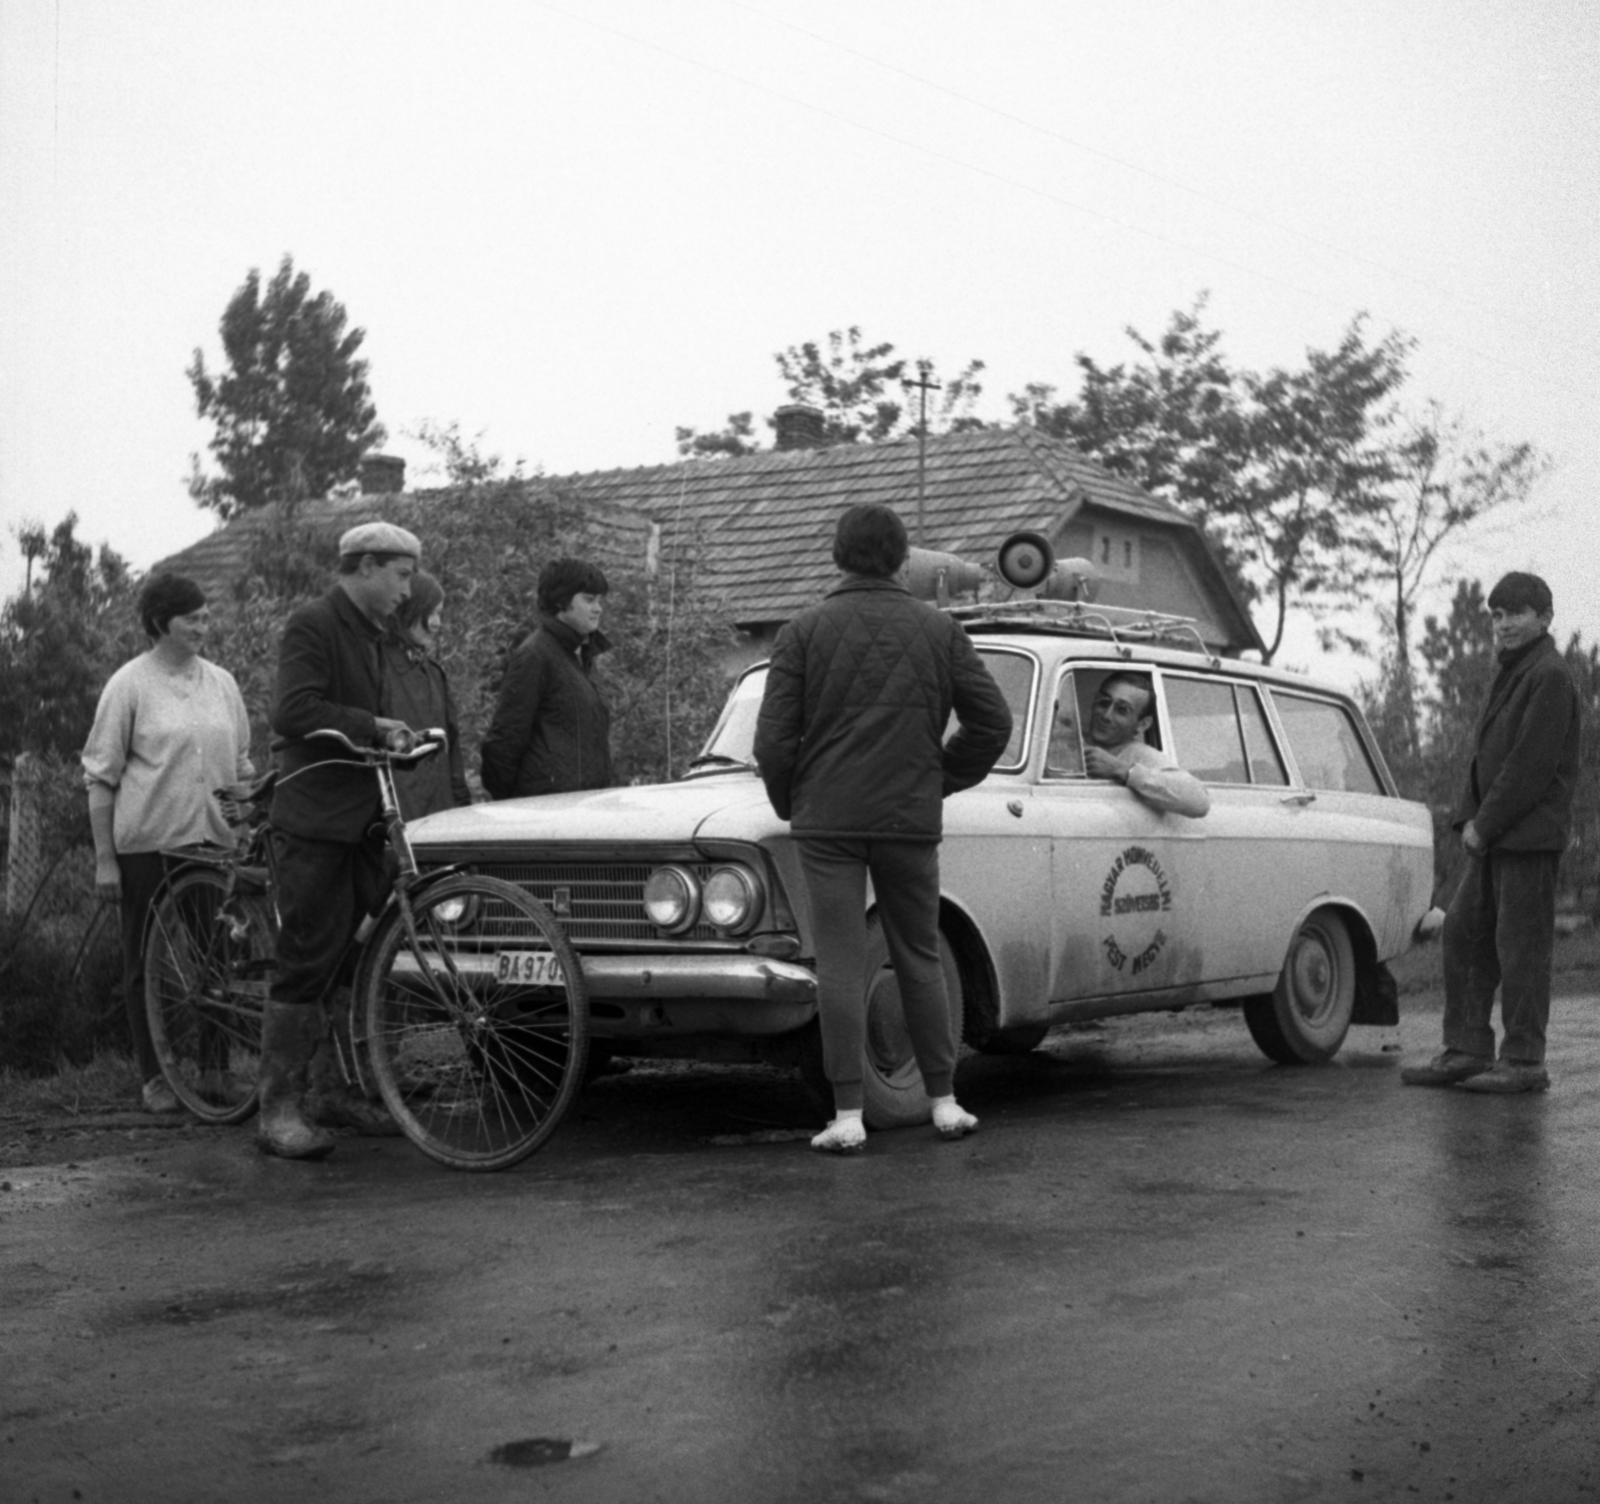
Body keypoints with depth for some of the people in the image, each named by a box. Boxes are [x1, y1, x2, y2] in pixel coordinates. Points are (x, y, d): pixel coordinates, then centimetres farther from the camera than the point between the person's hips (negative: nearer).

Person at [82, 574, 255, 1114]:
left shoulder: (221, 683, 10)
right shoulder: (129, 684, -3)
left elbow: (240, 764, 21)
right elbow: (100, 777, -2)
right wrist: (104, 859, -6)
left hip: (211, 840, 4)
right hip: (146, 842, -4)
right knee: (147, 962, 3)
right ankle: (155, 1078, 12)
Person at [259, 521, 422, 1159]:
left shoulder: (371, 635, 20)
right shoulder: (312, 626, -9)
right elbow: (293, 712, -21)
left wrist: (393, 737, 11)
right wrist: (374, 727, -19)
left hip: (361, 818, 9)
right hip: (313, 822, -9)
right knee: (308, 961, -9)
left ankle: (327, 1088, 19)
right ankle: (279, 1108, -5)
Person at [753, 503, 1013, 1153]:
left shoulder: (805, 630, -1)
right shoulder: (940, 630, 4)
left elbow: (774, 737, -5)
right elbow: (992, 721, 4)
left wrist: (789, 804, 11)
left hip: (827, 820, -2)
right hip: (911, 821, 2)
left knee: (840, 964, -1)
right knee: (920, 960, 13)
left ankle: (848, 1115, -3)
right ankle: (944, 1102, 17)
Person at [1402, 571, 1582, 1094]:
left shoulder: (1551, 677, -12)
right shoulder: (1509, 675, 19)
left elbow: (1532, 765, -18)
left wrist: (1485, 825, -15)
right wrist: (1468, 818, 6)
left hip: (1530, 835, -9)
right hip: (1493, 836, 9)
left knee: (1521, 946, -5)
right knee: (1464, 934, 8)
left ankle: (1524, 1062, 0)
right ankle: (1466, 1050, 13)